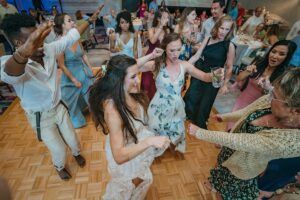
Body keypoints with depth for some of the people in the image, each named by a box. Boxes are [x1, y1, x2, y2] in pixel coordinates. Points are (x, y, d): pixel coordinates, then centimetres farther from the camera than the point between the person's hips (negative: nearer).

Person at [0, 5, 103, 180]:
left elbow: (70, 37, -7)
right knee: (59, 149, 14)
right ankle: (59, 167, 49)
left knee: (72, 138, 23)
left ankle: (77, 153, 57)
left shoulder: (49, 50, -15)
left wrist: (90, 20, -9)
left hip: (59, 107, 4)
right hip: (40, 117, -3)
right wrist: (25, 51, -75)